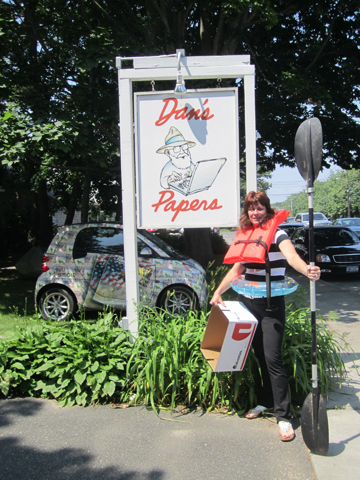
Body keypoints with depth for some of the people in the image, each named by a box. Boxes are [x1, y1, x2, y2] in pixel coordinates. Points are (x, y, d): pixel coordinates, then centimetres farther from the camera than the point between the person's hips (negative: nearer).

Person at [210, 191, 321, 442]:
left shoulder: (277, 234, -8)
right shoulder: (245, 235, 10)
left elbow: (292, 256, -28)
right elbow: (236, 269, 17)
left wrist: (306, 269, -49)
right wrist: (218, 292, 7)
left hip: (272, 305, -6)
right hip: (248, 303, 6)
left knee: (272, 357, -10)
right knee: (258, 355, 12)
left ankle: (284, 416, -1)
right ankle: (265, 401, 27)